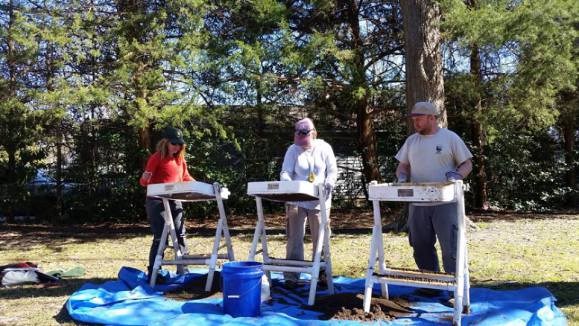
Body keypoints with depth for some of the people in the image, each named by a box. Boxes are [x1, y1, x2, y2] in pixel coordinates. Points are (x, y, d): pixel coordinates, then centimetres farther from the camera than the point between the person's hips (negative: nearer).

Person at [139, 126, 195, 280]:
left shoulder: (180, 159, 9)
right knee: (160, 238, -7)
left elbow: (185, 177, 23)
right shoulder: (157, 157, -9)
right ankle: (153, 273, 1)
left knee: (180, 235, 6)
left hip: (174, 201, 7)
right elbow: (143, 182, -12)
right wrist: (145, 178, -34)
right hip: (157, 202, -6)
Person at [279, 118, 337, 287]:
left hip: (319, 200, 0)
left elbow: (332, 171, 3)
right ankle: (291, 276, 4)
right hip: (296, 200, 0)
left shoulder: (324, 148, 1)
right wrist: (287, 183, -23)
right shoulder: (293, 150, 2)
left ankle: (321, 273, 19)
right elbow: (285, 172, -2)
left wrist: (329, 184, -15)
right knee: (294, 238, -1)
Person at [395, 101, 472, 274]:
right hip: (417, 204, 5)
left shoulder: (450, 137, 0)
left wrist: (457, 175, -18)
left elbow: (467, 164, 2)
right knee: (421, 247, 12)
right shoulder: (411, 140, 12)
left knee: (450, 247, -5)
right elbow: (402, 166, 18)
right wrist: (402, 177, -4)